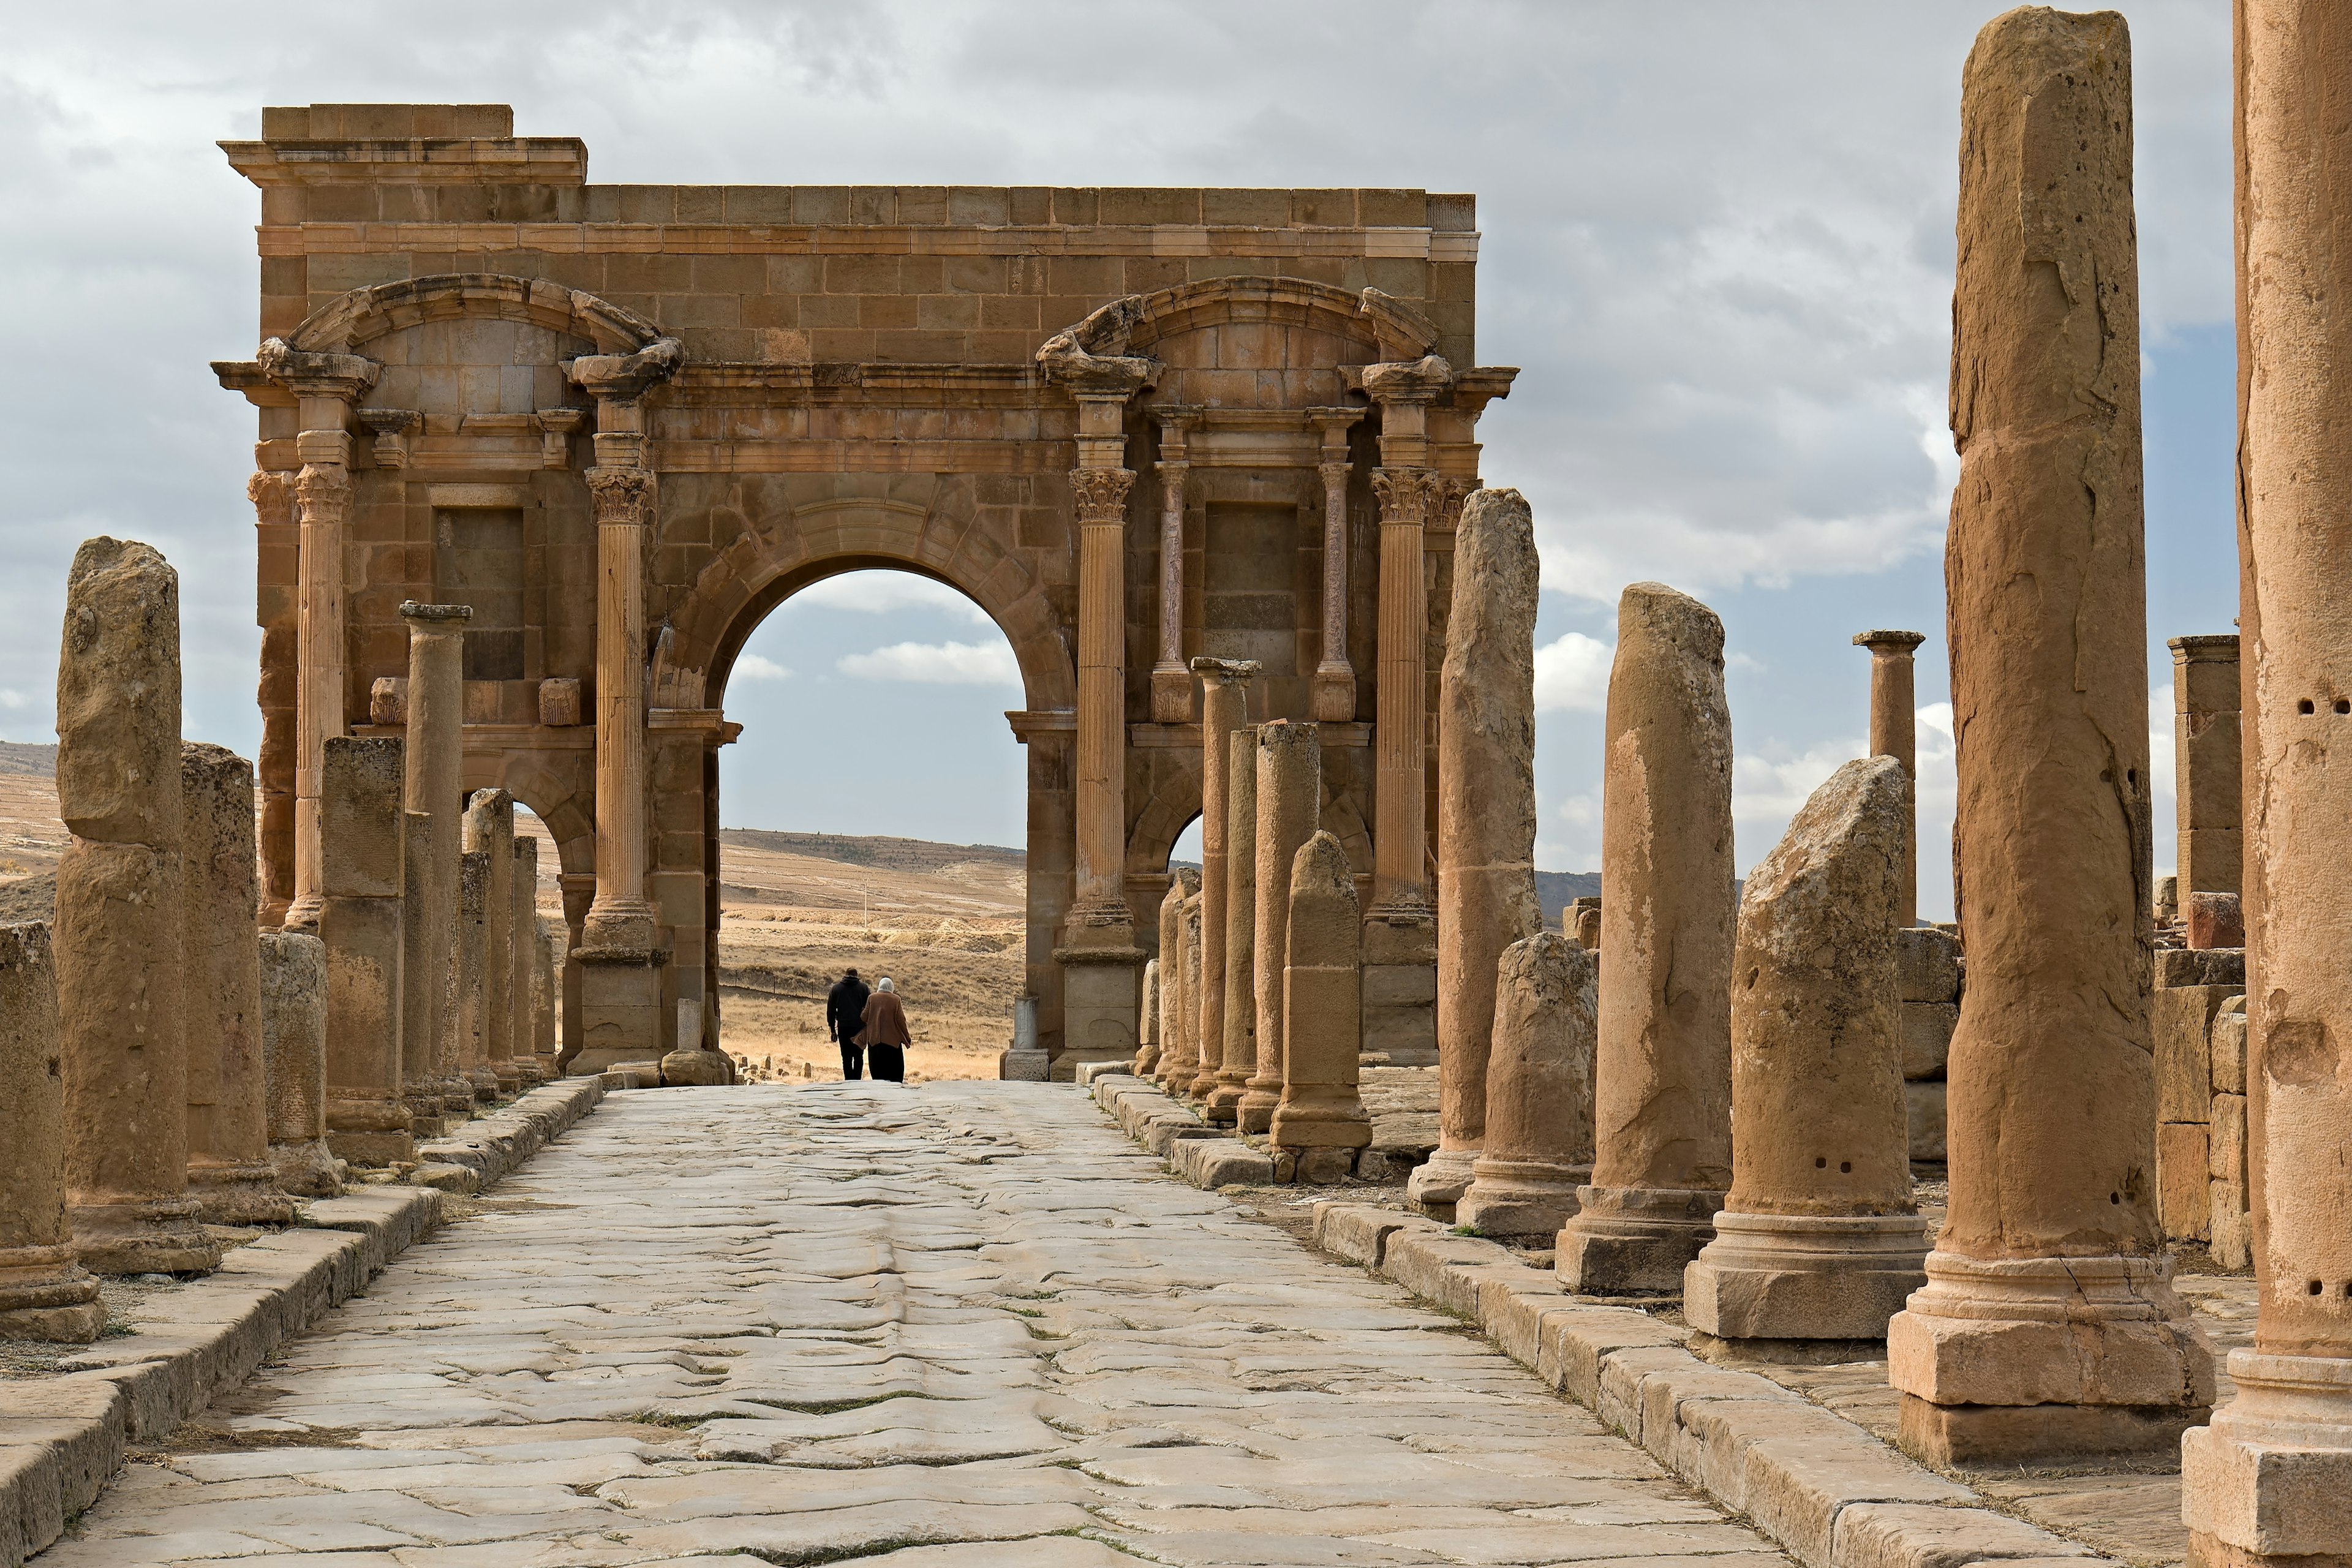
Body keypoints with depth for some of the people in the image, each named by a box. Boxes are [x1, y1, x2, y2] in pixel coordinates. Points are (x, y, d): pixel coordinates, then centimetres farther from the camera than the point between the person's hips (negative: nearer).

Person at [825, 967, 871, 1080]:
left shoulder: (836, 988, 8)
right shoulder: (863, 988, 4)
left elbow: (830, 1011, 9)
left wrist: (832, 1030, 13)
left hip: (843, 1028, 1)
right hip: (860, 1027, -1)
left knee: (846, 1058, 5)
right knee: (859, 1057, 7)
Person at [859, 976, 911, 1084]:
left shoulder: (871, 998, -1)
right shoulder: (896, 999, -4)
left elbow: (864, 1018, 0)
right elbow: (901, 1020, -5)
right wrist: (907, 1038, 5)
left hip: (874, 1040, 1)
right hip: (893, 1040, -1)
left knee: (878, 1071, 6)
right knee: (895, 1071, 6)